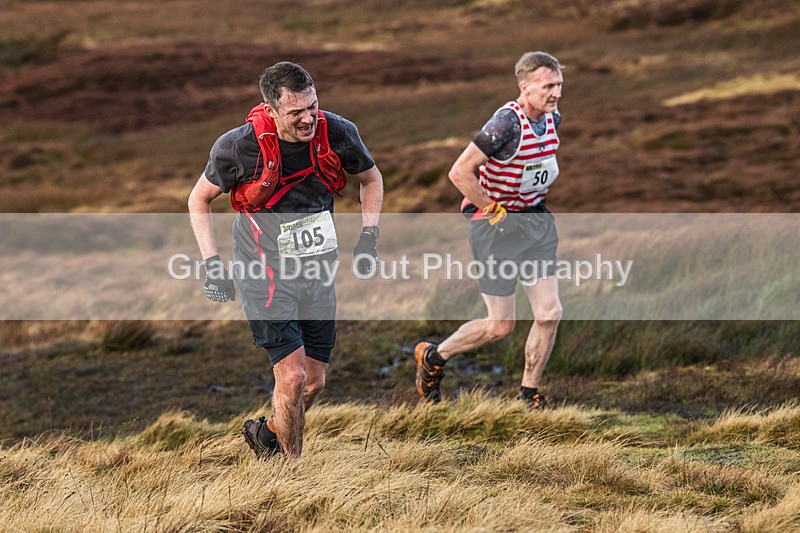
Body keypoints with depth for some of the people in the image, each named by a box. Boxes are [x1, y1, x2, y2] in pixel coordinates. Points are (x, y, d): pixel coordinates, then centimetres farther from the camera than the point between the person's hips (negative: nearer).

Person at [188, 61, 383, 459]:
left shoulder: (337, 134, -11)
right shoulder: (240, 147, -20)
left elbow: (371, 179, 11)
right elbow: (199, 200, -2)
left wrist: (369, 236, 0)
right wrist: (212, 263, -9)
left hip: (317, 271, 4)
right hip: (265, 273, -4)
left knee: (314, 382, 9)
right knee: (292, 376, -14)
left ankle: (266, 432, 39)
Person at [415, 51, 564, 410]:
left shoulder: (552, 118, 2)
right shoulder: (507, 123, -24)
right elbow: (459, 173, -25)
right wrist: (492, 209, -18)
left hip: (536, 222, 7)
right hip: (497, 228, -7)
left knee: (549, 314, -1)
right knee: (501, 325, -1)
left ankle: (529, 394, 15)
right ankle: (433, 357, 22)